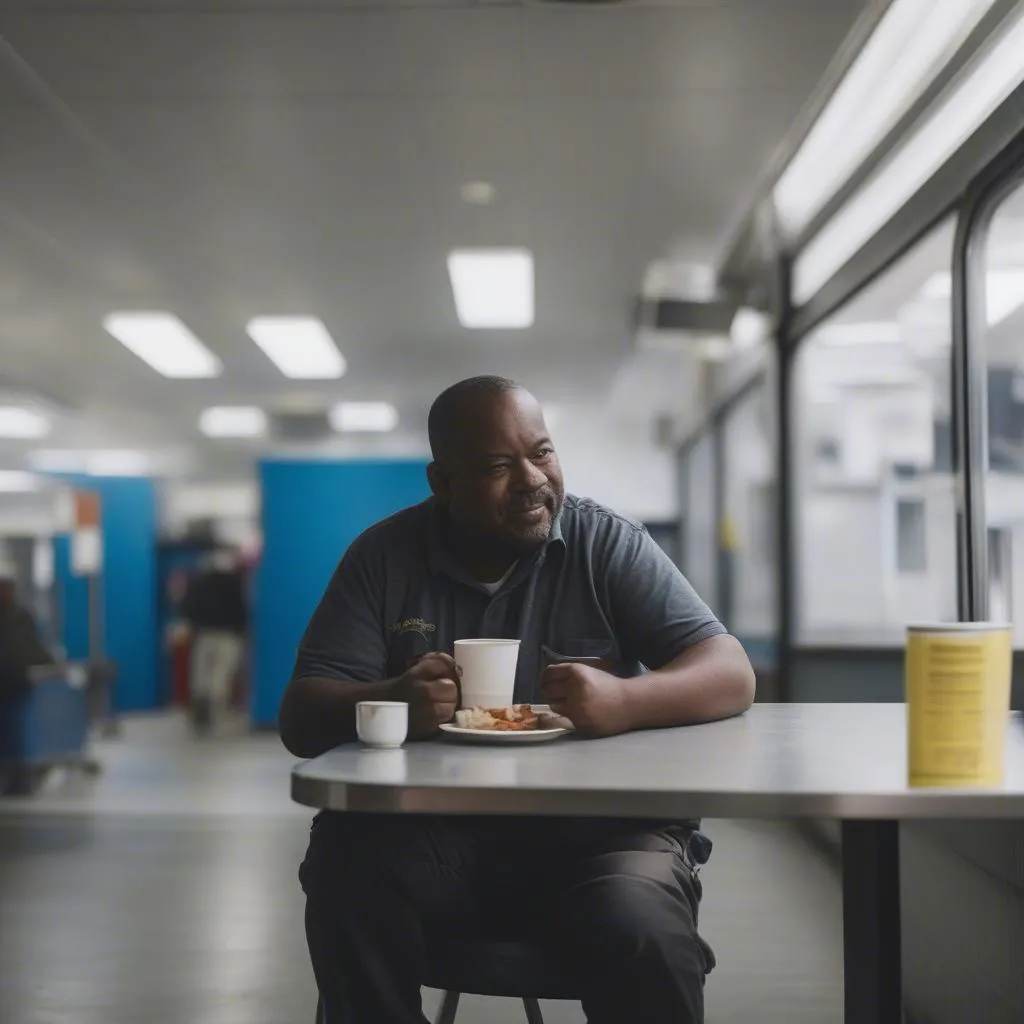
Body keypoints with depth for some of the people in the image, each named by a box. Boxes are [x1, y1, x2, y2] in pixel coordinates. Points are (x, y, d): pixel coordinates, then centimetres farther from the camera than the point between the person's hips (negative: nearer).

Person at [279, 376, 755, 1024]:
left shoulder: (608, 545, 1)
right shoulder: (385, 557, 4)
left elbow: (731, 675, -5)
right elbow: (302, 718, -1)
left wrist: (623, 702, -27)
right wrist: (390, 702, -24)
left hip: (598, 829, -1)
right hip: (435, 832, 2)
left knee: (644, 941, -31)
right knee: (348, 864, -28)